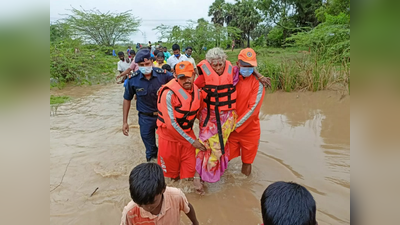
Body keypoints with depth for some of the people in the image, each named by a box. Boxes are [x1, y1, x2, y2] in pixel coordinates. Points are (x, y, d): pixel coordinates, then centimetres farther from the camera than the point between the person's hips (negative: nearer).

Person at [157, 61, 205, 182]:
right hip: (169, 136, -4)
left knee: (190, 168, 9)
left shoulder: (196, 91, -3)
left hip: (188, 134, 5)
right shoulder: (169, 93, -23)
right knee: (171, 172, 13)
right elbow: (171, 124, -24)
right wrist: (192, 141, -18)